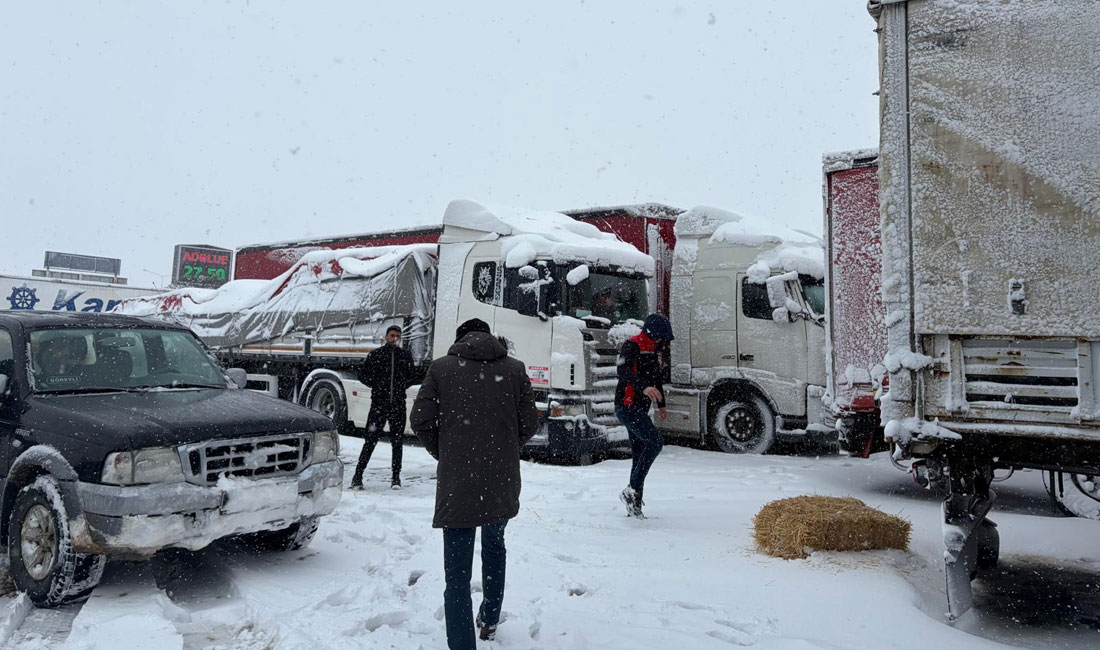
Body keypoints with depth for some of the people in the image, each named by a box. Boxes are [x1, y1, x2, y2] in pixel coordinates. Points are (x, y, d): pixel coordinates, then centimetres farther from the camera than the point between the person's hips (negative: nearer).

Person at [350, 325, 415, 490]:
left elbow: (410, 377, 18)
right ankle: (357, 476, 4)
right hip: (378, 403, -2)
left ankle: (396, 477, 16)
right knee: (370, 440, -3)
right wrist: (378, 385, -2)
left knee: (397, 441, 7)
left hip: (398, 404, 2)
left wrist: (401, 386, 2)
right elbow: (364, 376, 9)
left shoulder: (406, 355, 10)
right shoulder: (375, 354, 4)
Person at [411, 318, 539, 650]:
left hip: (456, 484, -3)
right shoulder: (514, 369, 2)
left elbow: (421, 420, -3)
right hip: (502, 482, 3)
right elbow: (529, 423, 2)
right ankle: (489, 620, 43)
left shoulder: (441, 368, -1)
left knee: (458, 573, 1)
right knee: (494, 544, 29)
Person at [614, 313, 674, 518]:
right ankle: (632, 490, -17)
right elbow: (624, 372, -28)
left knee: (639, 454, 8)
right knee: (655, 441, -21)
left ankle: (634, 506, 12)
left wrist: (661, 405, 39)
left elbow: (656, 378, 33)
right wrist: (644, 387, -43)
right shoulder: (632, 345, -11)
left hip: (640, 409, 10)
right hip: (627, 406, -10)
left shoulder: (654, 350, 19)